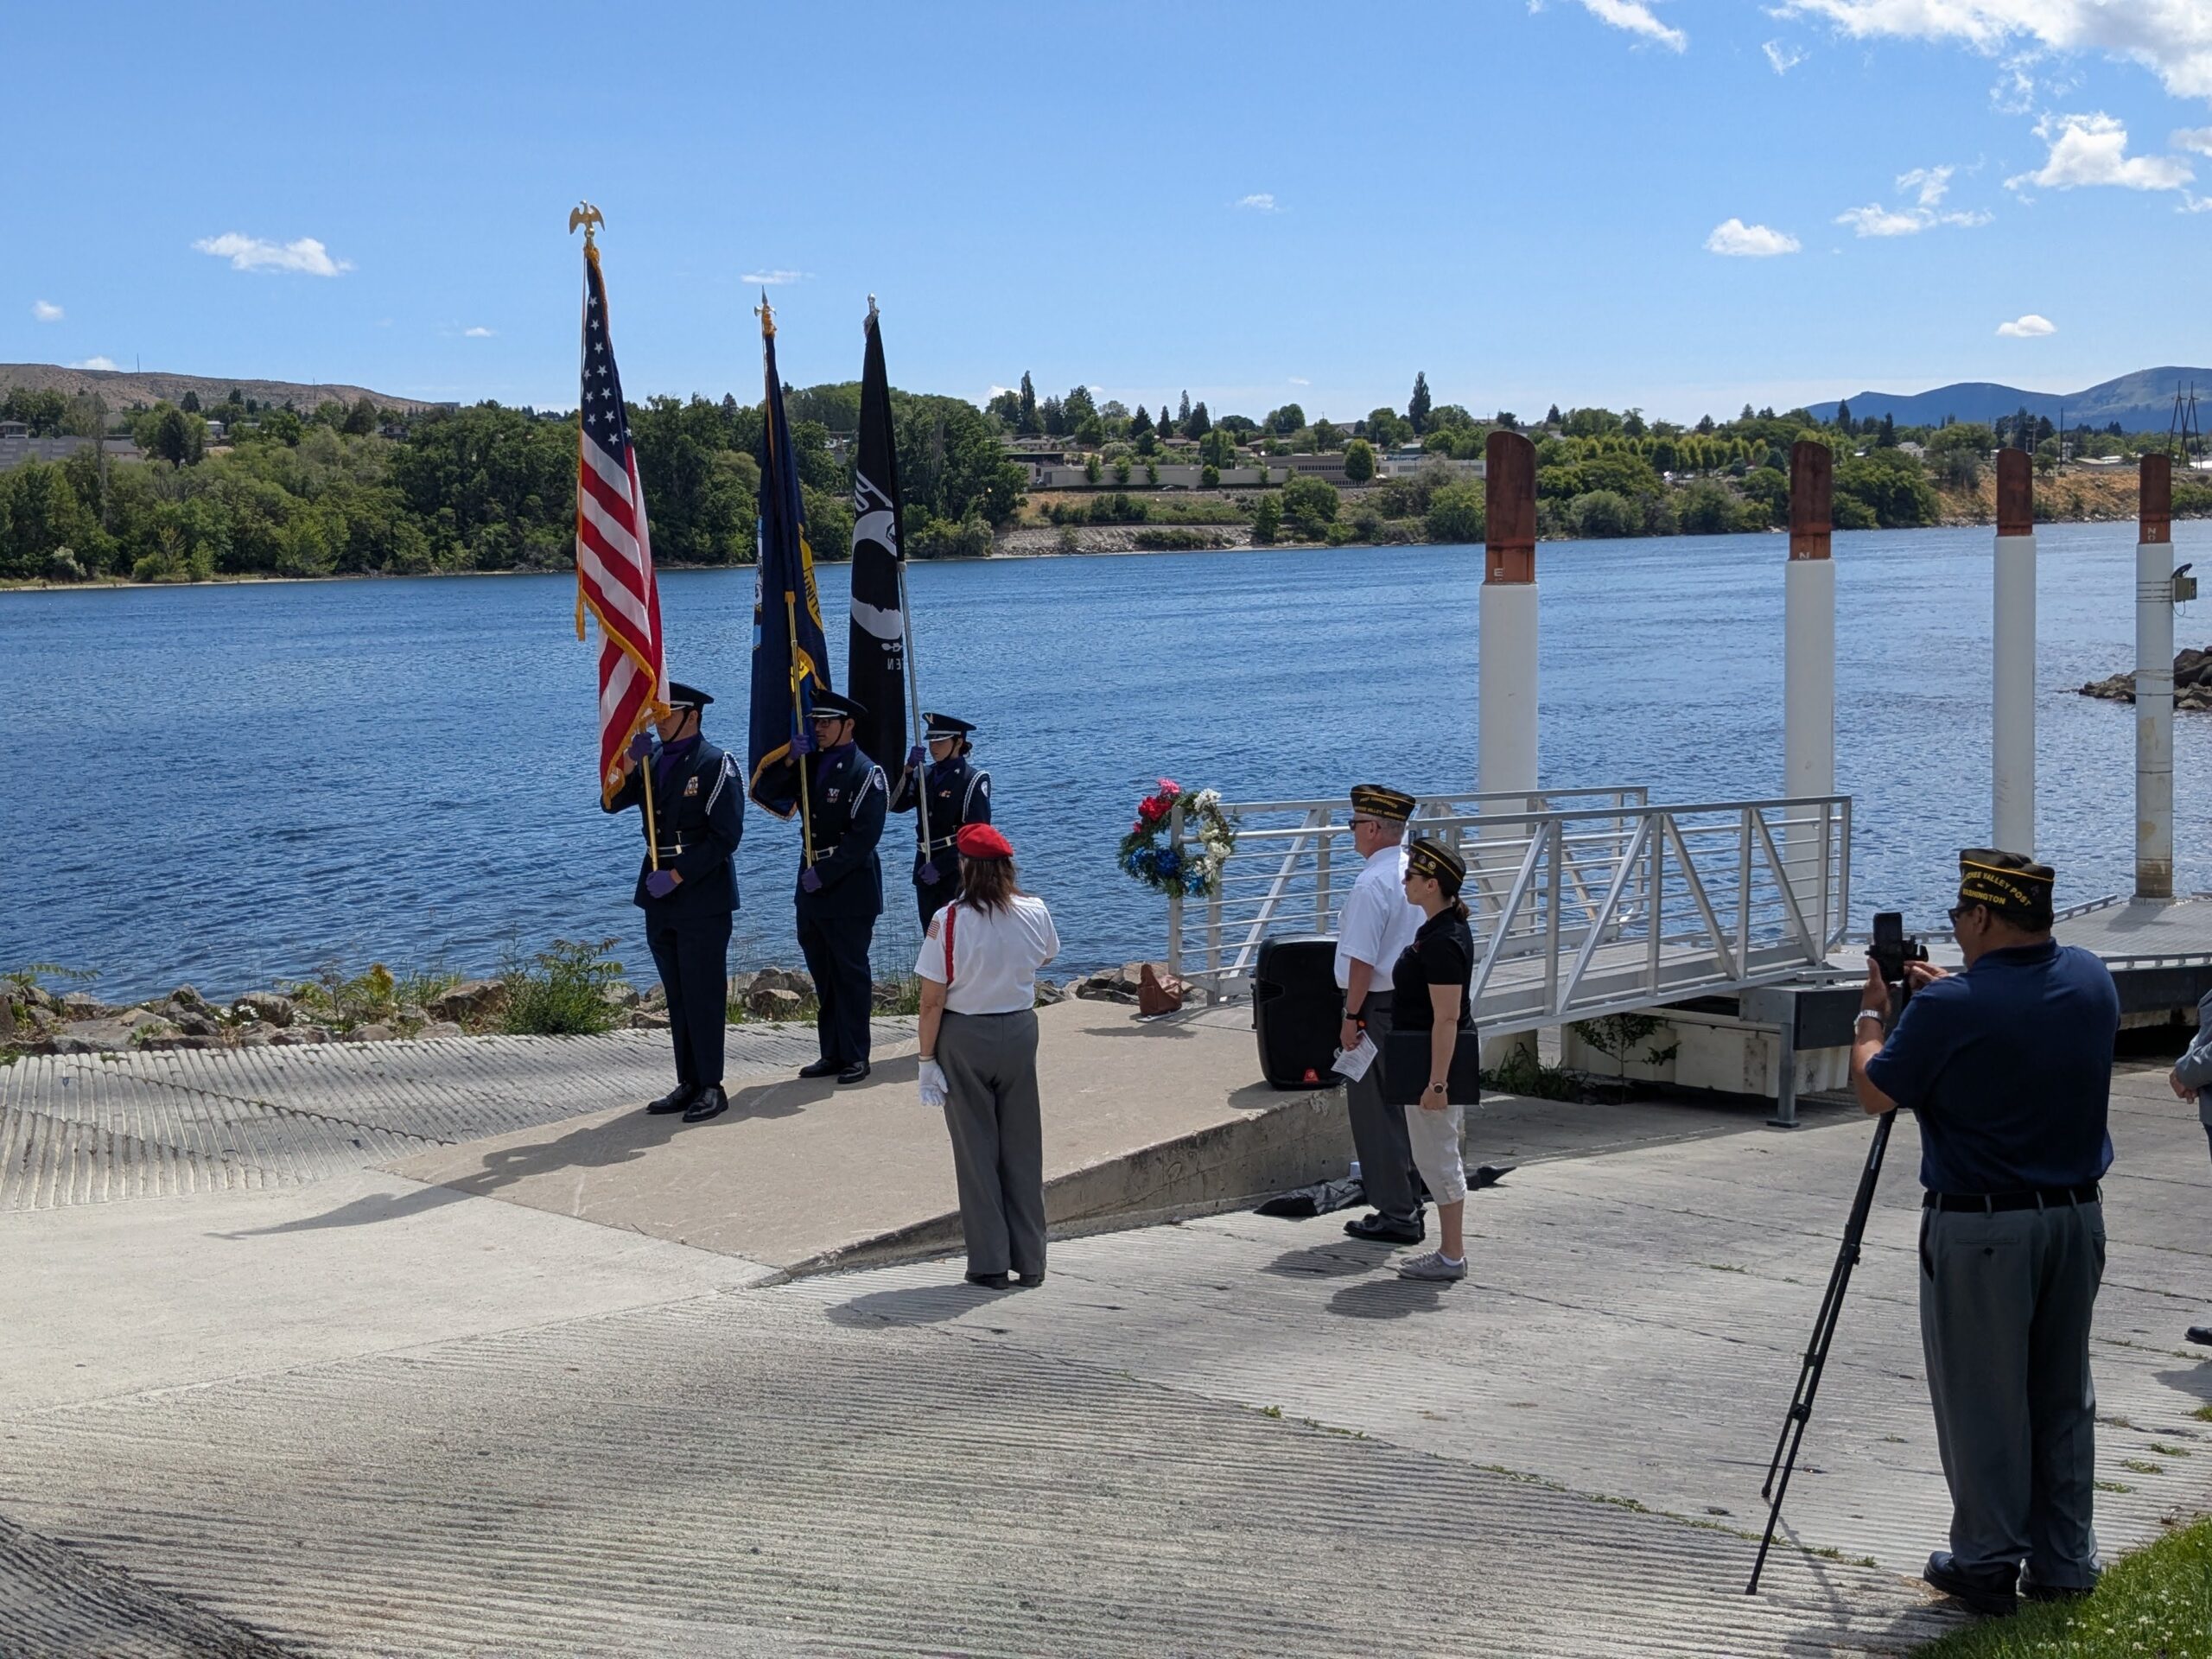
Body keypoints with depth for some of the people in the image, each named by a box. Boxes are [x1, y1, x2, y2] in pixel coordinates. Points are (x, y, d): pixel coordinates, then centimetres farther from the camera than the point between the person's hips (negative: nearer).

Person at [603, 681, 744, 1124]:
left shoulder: (716, 765, -9)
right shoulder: (652, 762, 13)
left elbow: (726, 836, -14)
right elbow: (611, 803, 8)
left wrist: (677, 875, -18)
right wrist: (628, 765, -9)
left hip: (702, 898, -7)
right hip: (661, 899, 7)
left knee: (703, 995, -4)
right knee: (677, 996, 11)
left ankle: (711, 1087, 1)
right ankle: (688, 1084, 16)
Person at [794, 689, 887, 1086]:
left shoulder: (865, 773, -11)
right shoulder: (811, 765, 11)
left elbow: (864, 836, -18)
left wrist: (824, 874, -20)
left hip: (850, 889, -7)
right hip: (813, 887, 7)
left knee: (850, 973, 0)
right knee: (823, 973, 12)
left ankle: (855, 1056, 7)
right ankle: (832, 1053, 19)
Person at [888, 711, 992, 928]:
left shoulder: (974, 780, -8)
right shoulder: (924, 775, 8)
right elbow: (896, 804, -5)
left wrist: (941, 866, -18)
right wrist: (908, 769, -17)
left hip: (956, 870, -6)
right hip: (926, 869, 6)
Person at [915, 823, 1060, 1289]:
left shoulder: (949, 920, -17)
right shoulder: (1036, 913, -6)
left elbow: (932, 1000, -15)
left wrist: (927, 1059, -7)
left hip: (964, 1037, -3)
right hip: (1020, 1030, 3)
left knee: (976, 1150, 7)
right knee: (1023, 1146, 12)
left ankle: (989, 1263, 10)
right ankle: (1030, 1261, 17)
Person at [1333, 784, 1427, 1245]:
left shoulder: (1373, 883, -19)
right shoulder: (1412, 874, 9)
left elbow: (1363, 960, -21)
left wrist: (1351, 1017, -16)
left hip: (1377, 1006, -9)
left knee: (1375, 1112, -1)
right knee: (1401, 1109, 17)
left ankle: (1394, 1215, 2)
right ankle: (1408, 1206, 24)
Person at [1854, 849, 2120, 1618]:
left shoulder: (1950, 1009, -19)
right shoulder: (2093, 981, 1)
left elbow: (1874, 1092, -6)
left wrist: (1873, 1013, 10)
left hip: (1980, 1228, -6)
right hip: (2077, 1216, 6)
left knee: (1981, 1401, 5)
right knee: (2063, 1398, 15)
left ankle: (1987, 1561, 12)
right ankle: (2064, 1562, 21)